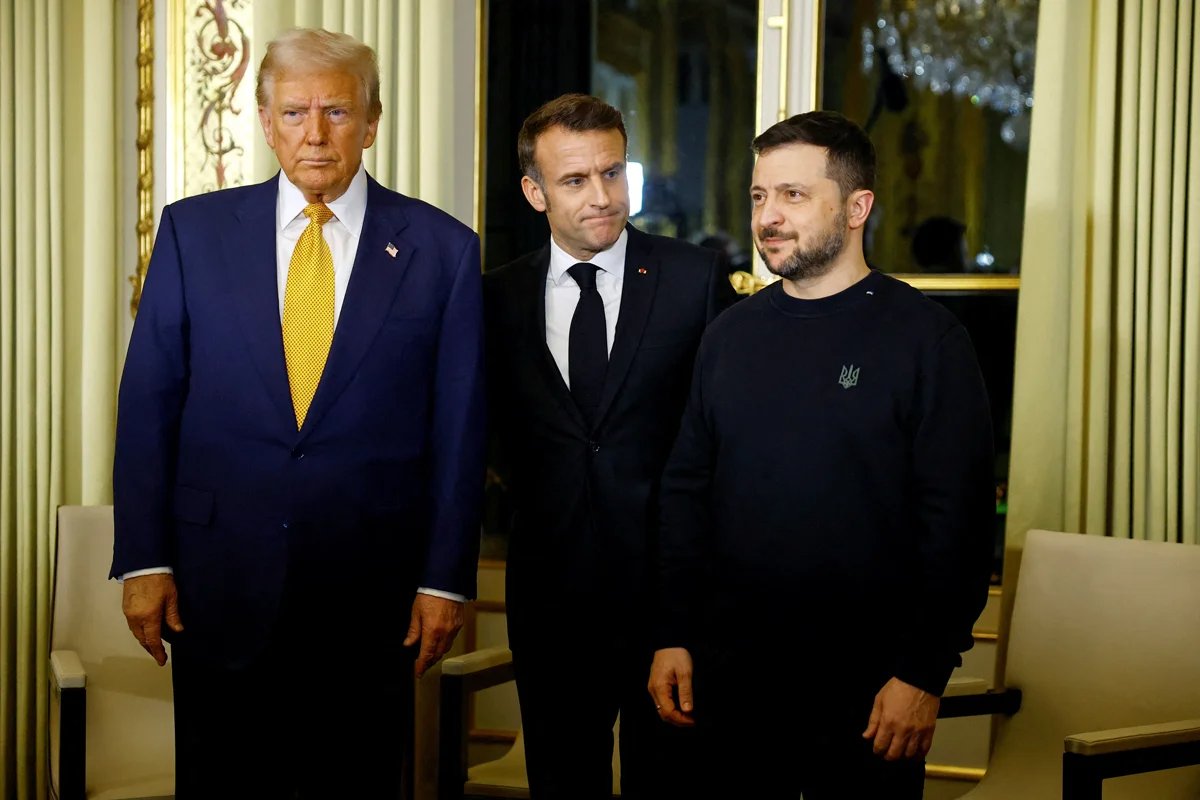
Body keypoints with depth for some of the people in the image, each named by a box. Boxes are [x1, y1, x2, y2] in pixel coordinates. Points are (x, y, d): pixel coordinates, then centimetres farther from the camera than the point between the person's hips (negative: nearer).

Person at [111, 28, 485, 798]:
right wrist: (144, 558, -2)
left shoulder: (441, 248, -1)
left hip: (370, 589, 0)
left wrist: (446, 578, -1)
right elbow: (149, 402, 2)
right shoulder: (194, 229, 2)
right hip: (220, 581, 1)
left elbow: (459, 429, 0)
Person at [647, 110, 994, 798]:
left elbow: (959, 519, -11)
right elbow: (686, 489, 10)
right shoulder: (730, 334, 8)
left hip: (866, 688, -4)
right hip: (731, 676, 4)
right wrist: (673, 636, 4)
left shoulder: (926, 337, -7)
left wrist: (922, 673, -15)